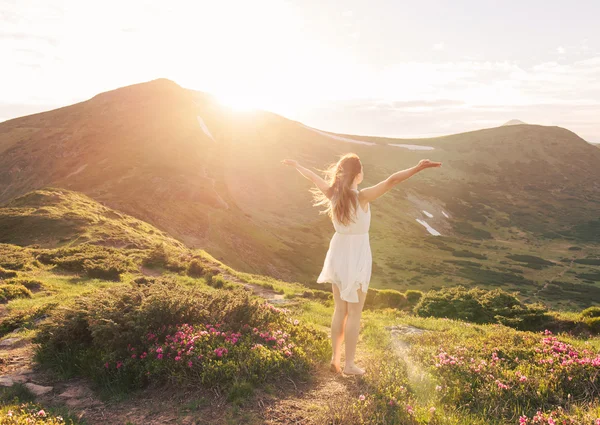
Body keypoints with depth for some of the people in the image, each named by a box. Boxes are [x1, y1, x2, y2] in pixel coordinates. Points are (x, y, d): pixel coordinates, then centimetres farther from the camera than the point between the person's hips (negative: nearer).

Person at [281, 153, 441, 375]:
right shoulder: (362, 197, -21)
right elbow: (391, 181, -33)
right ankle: (349, 365, 16)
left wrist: (296, 165, 29)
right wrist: (418, 168, -39)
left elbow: (313, 176, 12)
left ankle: (335, 359, 25)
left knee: (340, 310, 18)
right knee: (354, 313, 7)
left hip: (338, 255, 6)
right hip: (356, 258, -6)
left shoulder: (332, 193, -6)